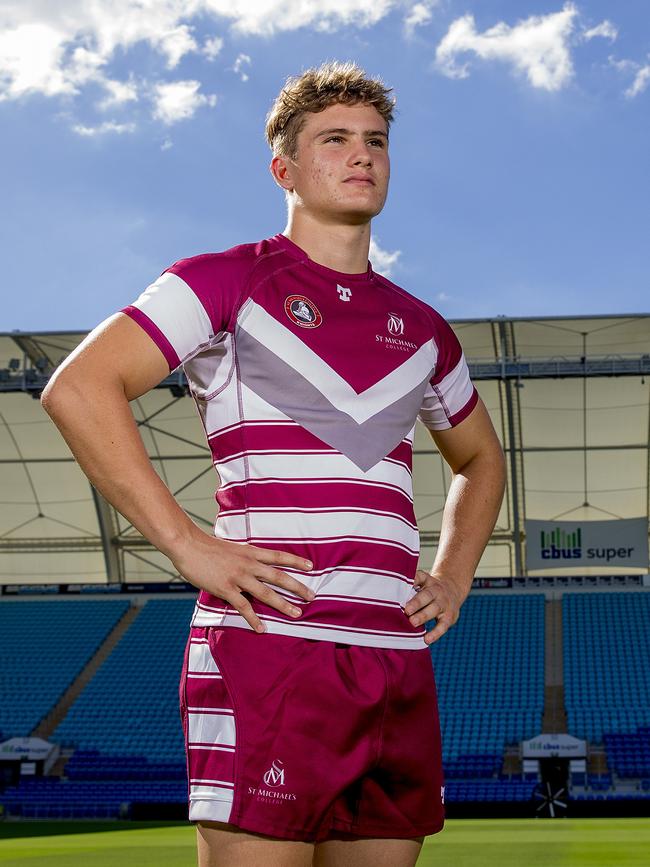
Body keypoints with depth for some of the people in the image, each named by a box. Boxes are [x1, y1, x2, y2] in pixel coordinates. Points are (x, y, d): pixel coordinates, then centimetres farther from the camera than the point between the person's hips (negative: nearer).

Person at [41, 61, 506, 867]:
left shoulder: (421, 329, 18)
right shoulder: (227, 281, 2)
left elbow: (479, 459, 34)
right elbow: (78, 388, -9)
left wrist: (452, 579, 16)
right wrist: (185, 544, -14)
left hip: (398, 665, 6)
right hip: (269, 647, -6)